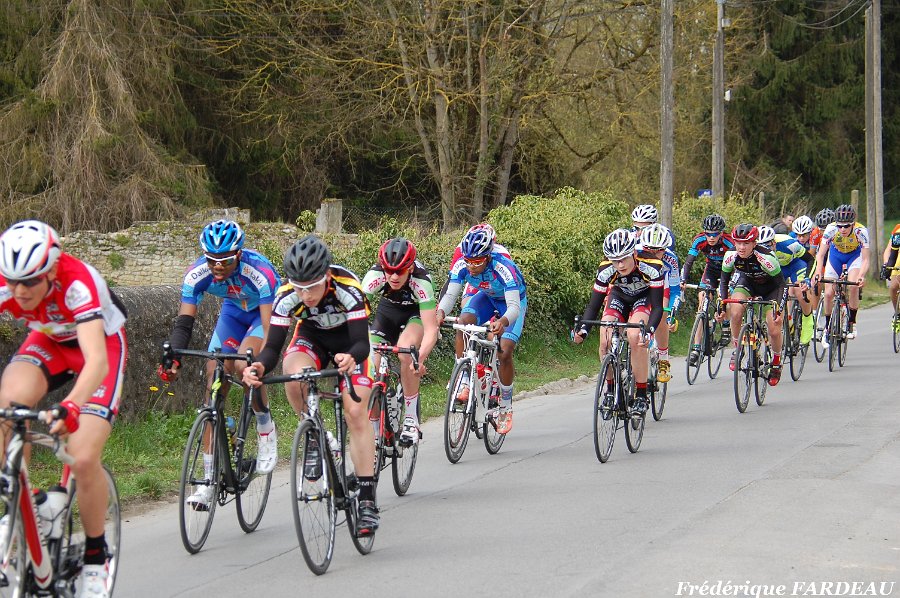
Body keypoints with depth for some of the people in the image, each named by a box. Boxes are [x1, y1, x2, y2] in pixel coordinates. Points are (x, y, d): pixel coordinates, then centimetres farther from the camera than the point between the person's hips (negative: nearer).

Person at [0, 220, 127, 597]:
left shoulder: (77, 283, -38)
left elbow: (96, 361, -48)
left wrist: (70, 407, -66)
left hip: (101, 344, -4)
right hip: (48, 342, 4)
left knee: (83, 459, -18)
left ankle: (95, 558, 4)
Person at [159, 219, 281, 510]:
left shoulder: (259, 271, -37)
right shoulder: (197, 274, -27)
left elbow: (271, 327, -41)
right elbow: (184, 322, -28)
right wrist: (173, 359, -44)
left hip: (266, 311, -4)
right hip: (234, 311, 4)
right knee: (214, 381, -10)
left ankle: (266, 428, -2)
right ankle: (209, 480, -8)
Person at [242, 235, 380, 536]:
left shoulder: (348, 289, -36)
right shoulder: (287, 296, -30)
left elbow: (362, 343, -39)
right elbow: (273, 346, -28)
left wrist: (351, 359, -62)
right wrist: (259, 366, -51)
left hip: (349, 342, -2)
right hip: (312, 338, 2)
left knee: (356, 413, -16)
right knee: (293, 374, -33)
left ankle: (367, 500, -11)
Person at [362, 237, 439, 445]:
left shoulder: (421, 280, -37)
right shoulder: (375, 275, -32)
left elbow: (431, 329, -41)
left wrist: (420, 358, -58)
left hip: (416, 313, -3)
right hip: (388, 309, 3)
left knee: (405, 351, -33)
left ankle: (412, 420, -20)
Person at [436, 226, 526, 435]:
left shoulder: (504, 268, -39)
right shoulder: (462, 266, -27)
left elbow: (514, 307, -45)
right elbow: (450, 295, -29)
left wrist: (502, 322, -66)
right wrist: (440, 312, -51)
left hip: (513, 301, -4)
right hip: (486, 297, 4)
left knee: (505, 353, -16)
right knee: (463, 323, -27)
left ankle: (506, 408, 3)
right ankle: (464, 382, -17)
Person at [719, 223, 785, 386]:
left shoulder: (766, 257, -35)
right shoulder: (731, 256, -24)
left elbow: (780, 283, -24)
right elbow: (724, 280, -8)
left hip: (769, 287, -3)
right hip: (746, 283, 3)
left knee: (774, 330, -13)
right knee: (736, 313, -28)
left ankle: (777, 362, 16)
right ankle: (736, 349, -4)